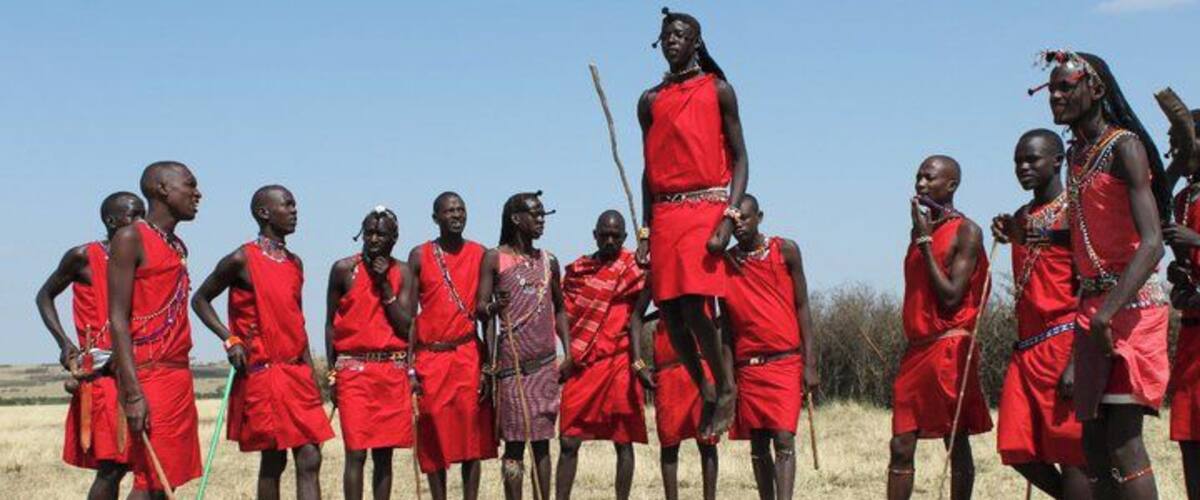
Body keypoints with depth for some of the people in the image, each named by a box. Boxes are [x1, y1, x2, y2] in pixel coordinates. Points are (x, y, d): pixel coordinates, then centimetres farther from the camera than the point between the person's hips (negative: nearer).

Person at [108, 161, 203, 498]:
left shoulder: (179, 248, 19)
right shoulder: (131, 239, -6)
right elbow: (118, 319, -12)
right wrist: (133, 393, -20)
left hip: (179, 375, 8)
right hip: (148, 376, -8)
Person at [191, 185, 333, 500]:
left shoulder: (295, 263, 13)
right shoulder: (242, 260, -6)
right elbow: (200, 300, 2)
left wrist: (310, 372, 13)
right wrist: (230, 340, -11)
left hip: (297, 373, 6)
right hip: (261, 373, -6)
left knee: (309, 459, -3)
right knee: (273, 460, 1)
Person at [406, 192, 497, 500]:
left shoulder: (480, 255, 7)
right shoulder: (419, 256, 5)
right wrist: (409, 366, -4)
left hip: (469, 354, 0)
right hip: (430, 356, 0)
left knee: (472, 432, -2)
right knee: (435, 438, 3)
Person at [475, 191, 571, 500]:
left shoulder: (548, 261, 14)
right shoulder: (494, 258, 2)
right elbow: (480, 307, -3)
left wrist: (568, 353, 9)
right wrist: (492, 307, -26)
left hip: (546, 362, 4)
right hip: (512, 363, -4)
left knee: (542, 440, 4)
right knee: (514, 440, -3)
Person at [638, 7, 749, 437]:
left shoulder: (717, 90, 4)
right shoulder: (650, 101, 16)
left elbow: (739, 158, 0)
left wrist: (729, 219, -13)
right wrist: (645, 232, 11)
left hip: (706, 207, -5)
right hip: (664, 213, 5)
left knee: (693, 307, -16)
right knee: (669, 311, 0)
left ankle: (727, 390, 3)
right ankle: (706, 392, 17)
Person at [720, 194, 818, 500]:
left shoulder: (785, 250, 3)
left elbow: (802, 307, 3)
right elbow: (726, 324, 13)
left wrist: (809, 364, -3)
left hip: (786, 361, -3)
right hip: (747, 367, 3)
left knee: (783, 438, -13)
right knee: (757, 444, 5)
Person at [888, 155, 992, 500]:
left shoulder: (965, 232, -5)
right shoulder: (921, 229, 17)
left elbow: (951, 297, -15)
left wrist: (925, 241, -13)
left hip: (950, 348, -7)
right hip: (917, 349, 7)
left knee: (956, 445, -1)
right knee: (901, 446, 2)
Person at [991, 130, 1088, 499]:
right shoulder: (1020, 218, 20)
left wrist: (1076, 361, -20)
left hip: (1062, 343, -8)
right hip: (1026, 347, 8)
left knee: (1070, 453, -7)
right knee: (1017, 451, 1)